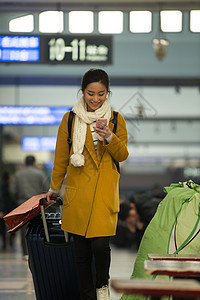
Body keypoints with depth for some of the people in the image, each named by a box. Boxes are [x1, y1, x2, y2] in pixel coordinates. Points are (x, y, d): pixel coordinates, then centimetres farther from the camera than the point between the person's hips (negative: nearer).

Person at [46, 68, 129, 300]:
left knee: (100, 244, -14)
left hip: (105, 190, -1)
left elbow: (123, 155, 4)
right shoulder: (70, 119, 5)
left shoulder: (116, 120, 6)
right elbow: (61, 157, 13)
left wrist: (110, 138, -15)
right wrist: (54, 188, 19)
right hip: (77, 189, 1)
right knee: (82, 251, 3)